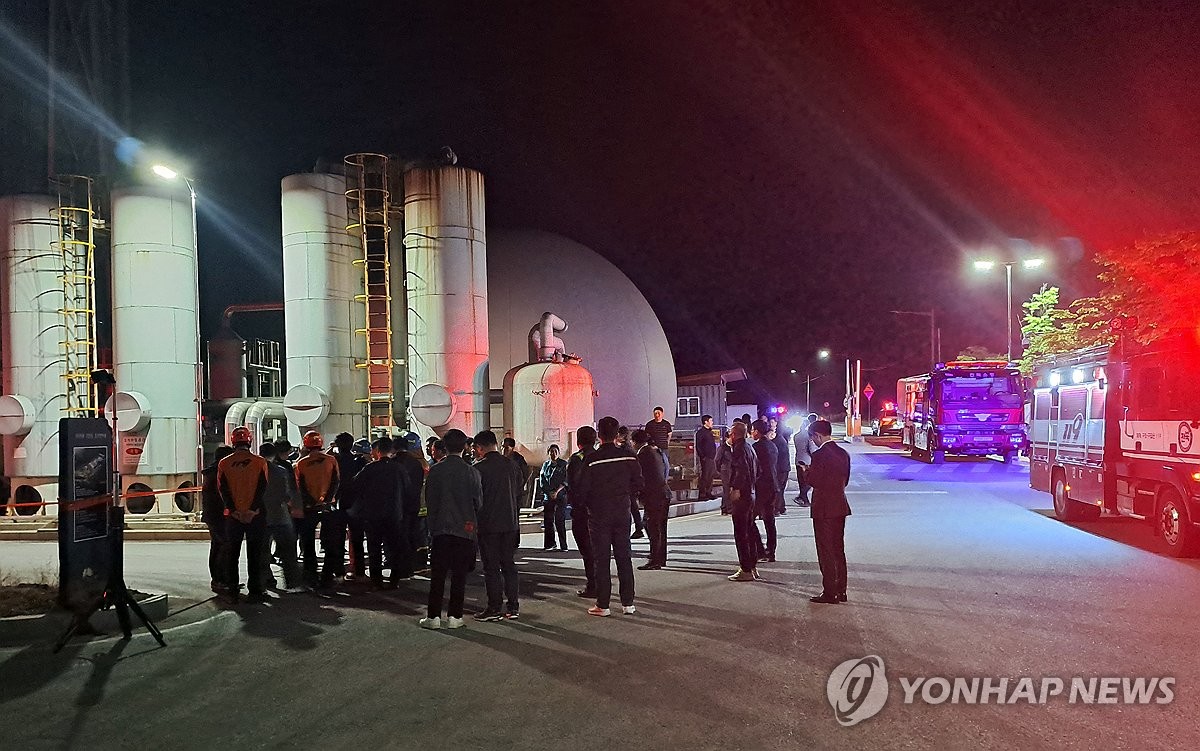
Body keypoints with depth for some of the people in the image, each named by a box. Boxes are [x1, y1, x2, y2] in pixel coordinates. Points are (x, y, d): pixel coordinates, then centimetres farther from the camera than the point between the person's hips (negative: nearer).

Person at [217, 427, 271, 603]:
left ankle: (232, 590, 14)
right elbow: (262, 487, -9)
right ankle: (254, 591, 3)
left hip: (232, 516, 2)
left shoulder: (224, 463, 1)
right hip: (255, 516, -1)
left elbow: (223, 489, -3)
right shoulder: (259, 462, -4)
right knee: (254, 555, 4)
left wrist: (234, 510, -7)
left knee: (232, 554, 12)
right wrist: (252, 510, -11)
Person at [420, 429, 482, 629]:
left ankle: (433, 616, 7)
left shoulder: (435, 471, -4)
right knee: (459, 575, 6)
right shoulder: (471, 472, -6)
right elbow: (478, 502, 1)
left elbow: (429, 501, 4)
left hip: (440, 530, 1)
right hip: (464, 530, 0)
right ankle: (454, 616, 7)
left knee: (437, 575, 6)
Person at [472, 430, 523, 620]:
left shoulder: (478, 468, -12)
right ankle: (513, 607, 16)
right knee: (508, 564, 13)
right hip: (510, 523, 5)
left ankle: (495, 608, 6)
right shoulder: (511, 465, 4)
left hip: (488, 525, -5)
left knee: (491, 568, 2)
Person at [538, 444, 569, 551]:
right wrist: (549, 492, -3)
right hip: (548, 496, 4)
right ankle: (550, 544, 14)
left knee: (559, 520, -8)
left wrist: (556, 491, -14)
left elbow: (566, 481, -4)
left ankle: (563, 546, -5)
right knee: (547, 520, 3)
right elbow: (542, 480, 10)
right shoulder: (545, 464, 12)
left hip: (560, 495, -4)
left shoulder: (564, 464, 1)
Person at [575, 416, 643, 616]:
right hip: (622, 513, 3)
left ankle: (602, 605, 7)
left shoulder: (591, 460, -13)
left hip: (598, 515, -3)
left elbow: (581, 491, -9)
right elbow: (638, 485, 3)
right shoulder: (629, 457, -4)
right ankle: (627, 603, 14)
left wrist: (591, 505, 9)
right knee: (624, 557, 10)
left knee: (601, 559, 4)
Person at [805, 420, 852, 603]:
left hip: (824, 509, -8)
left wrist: (808, 472, 3)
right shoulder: (843, 453, 7)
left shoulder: (819, 455, -17)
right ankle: (841, 591, 22)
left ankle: (830, 593, 3)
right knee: (838, 550, 16)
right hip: (840, 507, 8)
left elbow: (814, 481, -18)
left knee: (826, 552, 0)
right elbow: (845, 480, 12)